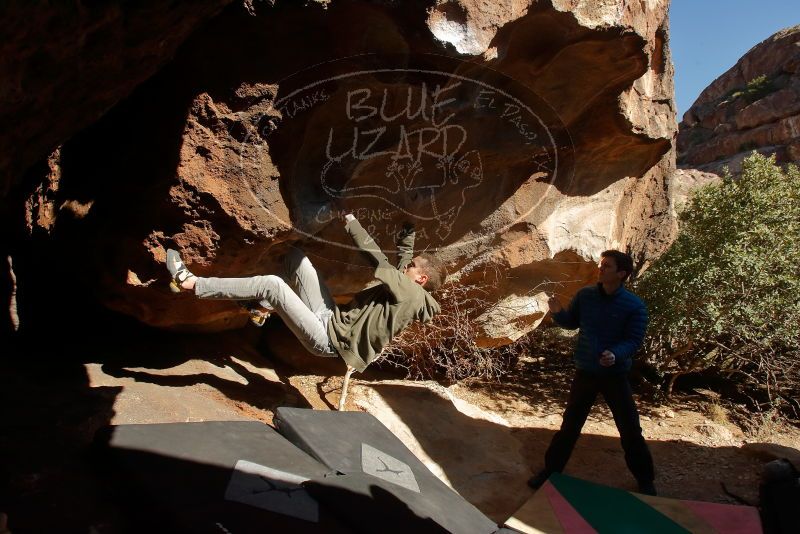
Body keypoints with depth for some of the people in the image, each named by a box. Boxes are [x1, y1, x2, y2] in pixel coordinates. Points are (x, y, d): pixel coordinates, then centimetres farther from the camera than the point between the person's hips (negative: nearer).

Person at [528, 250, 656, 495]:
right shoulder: (585, 295, -5)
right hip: (584, 373, 2)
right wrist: (558, 313, -13)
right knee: (570, 425, 13)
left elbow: (634, 341, -15)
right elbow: (572, 322, 9)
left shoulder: (635, 306, -14)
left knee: (630, 430, 9)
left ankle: (645, 480, 30)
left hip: (615, 375, -2)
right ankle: (551, 469, 27)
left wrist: (616, 355, -34)